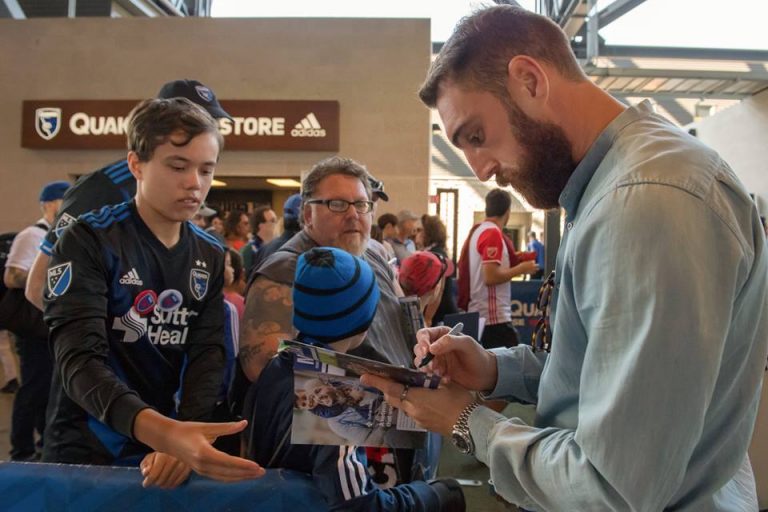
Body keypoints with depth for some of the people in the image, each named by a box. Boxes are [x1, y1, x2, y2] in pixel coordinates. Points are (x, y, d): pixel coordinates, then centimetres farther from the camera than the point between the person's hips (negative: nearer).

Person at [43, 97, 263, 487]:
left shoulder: (210, 256, 2)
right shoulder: (87, 242, -13)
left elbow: (208, 355, -5)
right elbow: (80, 359, -24)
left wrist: (181, 440, -24)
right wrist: (164, 432, -41)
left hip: (165, 455, 4)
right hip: (85, 455, -4)